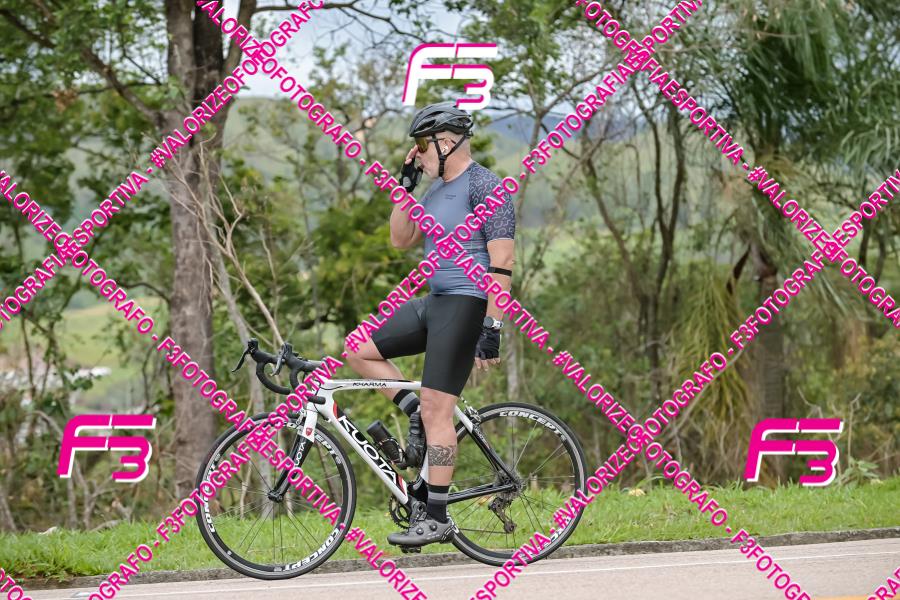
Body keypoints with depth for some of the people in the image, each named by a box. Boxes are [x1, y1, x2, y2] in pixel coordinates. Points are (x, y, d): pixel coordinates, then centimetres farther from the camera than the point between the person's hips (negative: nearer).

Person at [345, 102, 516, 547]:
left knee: (436, 410, -11)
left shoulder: (485, 187, -13)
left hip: (465, 305, -10)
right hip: (432, 304, 10)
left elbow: (502, 262, -17)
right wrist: (405, 185, 5)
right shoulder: (438, 190, 16)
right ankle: (417, 417, 8)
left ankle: (437, 518, -7)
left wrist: (492, 329, -21)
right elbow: (401, 239, 16)